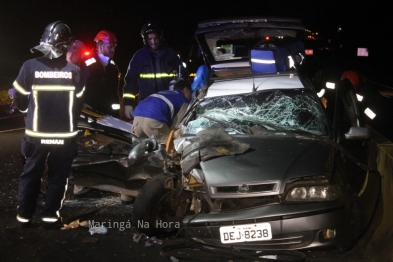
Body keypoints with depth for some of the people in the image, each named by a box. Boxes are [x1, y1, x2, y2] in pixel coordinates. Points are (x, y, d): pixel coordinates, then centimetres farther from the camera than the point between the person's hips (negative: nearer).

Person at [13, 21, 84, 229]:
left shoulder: (30, 66, -11)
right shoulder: (74, 70, -9)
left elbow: (20, 101, -1)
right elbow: (79, 103, 3)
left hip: (36, 134, 0)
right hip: (65, 135, 0)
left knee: (31, 174, 15)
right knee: (58, 176, 13)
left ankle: (24, 215, 22)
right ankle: (50, 215, 14)